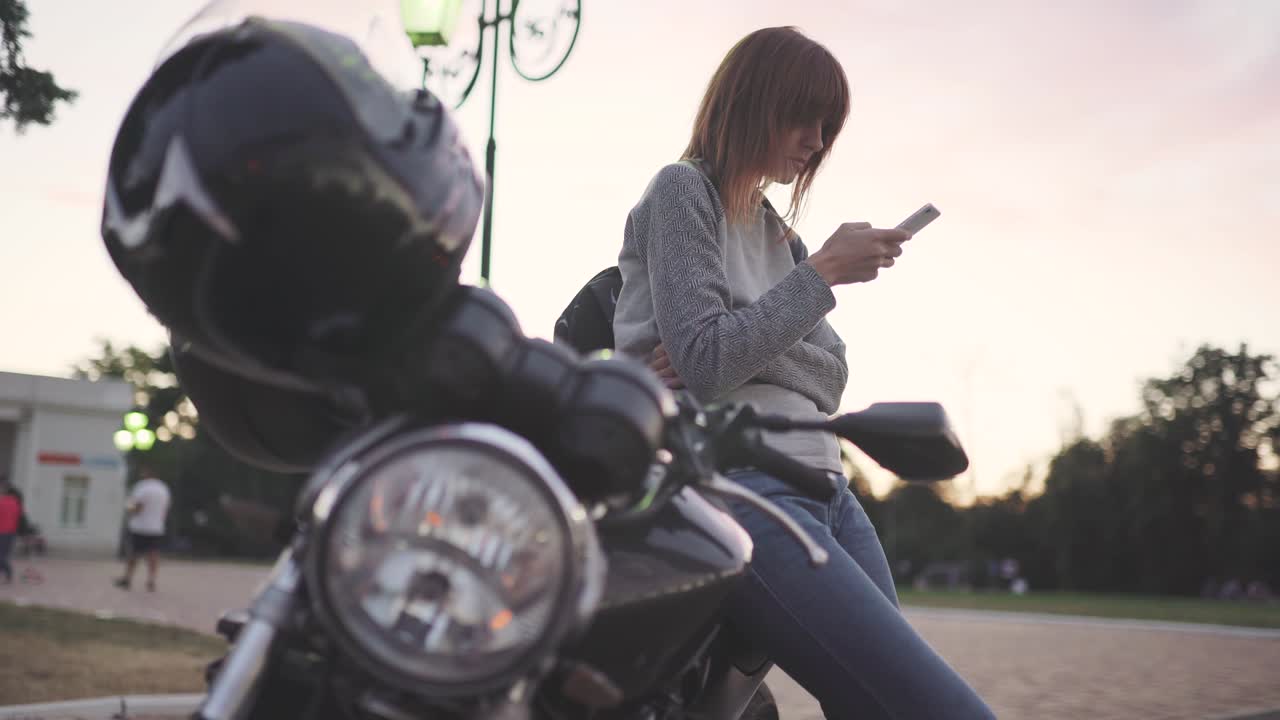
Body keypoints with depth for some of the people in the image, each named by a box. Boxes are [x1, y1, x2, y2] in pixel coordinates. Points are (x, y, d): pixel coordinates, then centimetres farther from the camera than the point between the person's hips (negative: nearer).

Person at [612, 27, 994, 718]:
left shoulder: (777, 233, 25)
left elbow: (829, 378, 13)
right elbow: (705, 362, -11)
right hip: (739, 486, -8)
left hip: (821, 489, 8)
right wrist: (824, 272, -7)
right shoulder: (681, 190, 2)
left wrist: (727, 354, -7)